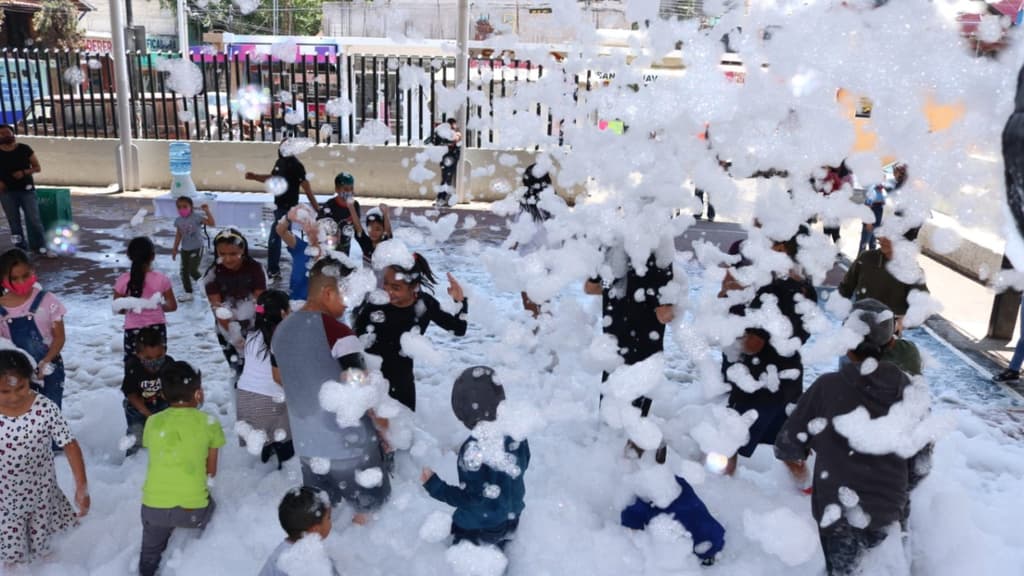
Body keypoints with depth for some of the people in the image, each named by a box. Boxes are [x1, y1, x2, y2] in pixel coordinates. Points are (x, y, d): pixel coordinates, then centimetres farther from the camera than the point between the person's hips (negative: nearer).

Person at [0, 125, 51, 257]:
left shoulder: (24, 149, 2)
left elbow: (37, 168, 3)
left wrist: (24, 172, -14)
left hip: (26, 189, -1)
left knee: (34, 219, -7)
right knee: (14, 221, 4)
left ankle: (41, 247, -3)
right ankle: (22, 249, 9)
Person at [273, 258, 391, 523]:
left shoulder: (281, 329, 3)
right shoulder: (339, 334, -21)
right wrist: (383, 425, -8)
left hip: (306, 442, 7)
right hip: (349, 442, -7)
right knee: (367, 507, 14)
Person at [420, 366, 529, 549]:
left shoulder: (474, 452, -38)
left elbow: (472, 500, -30)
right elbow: (522, 464, 1)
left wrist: (435, 486, -24)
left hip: (477, 528, -6)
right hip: (510, 518, 6)